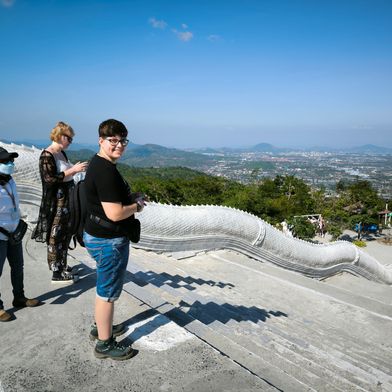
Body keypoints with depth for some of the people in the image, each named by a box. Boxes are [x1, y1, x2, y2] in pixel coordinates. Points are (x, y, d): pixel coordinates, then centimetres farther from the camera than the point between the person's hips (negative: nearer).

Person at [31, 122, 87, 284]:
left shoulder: (61, 153, 10)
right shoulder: (47, 155, -15)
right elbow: (50, 179, -22)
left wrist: (77, 168, 2)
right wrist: (73, 169, -22)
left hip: (67, 199, 9)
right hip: (56, 202, -9)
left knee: (65, 234, 16)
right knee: (55, 236, 0)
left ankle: (61, 265, 30)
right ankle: (56, 273, 10)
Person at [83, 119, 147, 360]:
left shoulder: (99, 164, 9)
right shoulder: (106, 171, -25)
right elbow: (115, 213, -29)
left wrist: (132, 198, 8)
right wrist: (137, 206, -10)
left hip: (101, 237, 11)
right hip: (109, 241, -11)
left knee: (106, 287, 25)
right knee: (108, 291, 5)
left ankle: (102, 327, 44)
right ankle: (105, 344, 22)